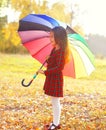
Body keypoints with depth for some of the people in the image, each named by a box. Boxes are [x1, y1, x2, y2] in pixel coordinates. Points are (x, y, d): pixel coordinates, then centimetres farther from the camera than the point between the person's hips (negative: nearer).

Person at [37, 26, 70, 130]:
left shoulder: (61, 51, -20)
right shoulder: (54, 49, 8)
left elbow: (59, 67, -25)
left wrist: (45, 72, -24)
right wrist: (48, 61, -3)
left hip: (56, 79, -9)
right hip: (51, 78, 9)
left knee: (55, 101, 0)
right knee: (54, 102, 16)